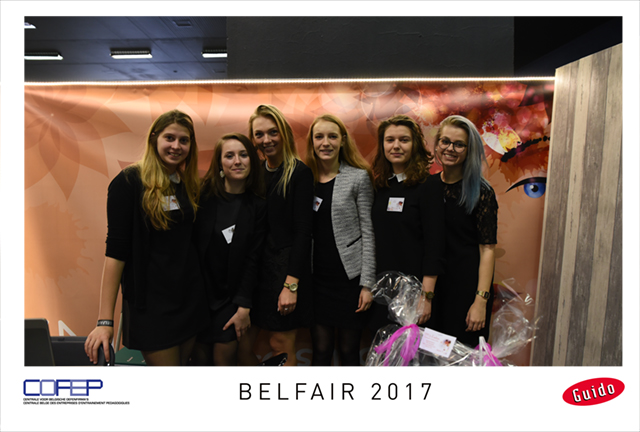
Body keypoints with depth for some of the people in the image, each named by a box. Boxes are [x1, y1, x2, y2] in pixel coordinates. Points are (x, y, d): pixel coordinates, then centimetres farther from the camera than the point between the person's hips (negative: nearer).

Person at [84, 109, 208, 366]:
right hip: (150, 302, -5)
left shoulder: (189, 184, 7)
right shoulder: (129, 182, -10)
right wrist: (105, 320, -16)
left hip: (190, 296, 6)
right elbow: (116, 250, -14)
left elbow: (189, 241, 9)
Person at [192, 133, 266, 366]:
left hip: (232, 297, 0)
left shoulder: (258, 206, -3)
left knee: (225, 359, 2)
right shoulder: (203, 195, -7)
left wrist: (244, 307, -5)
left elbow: (252, 260, -3)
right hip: (198, 292, 0)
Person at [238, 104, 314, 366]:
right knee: (242, 346, 8)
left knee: (281, 346, 3)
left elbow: (303, 231, -13)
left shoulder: (299, 173, -8)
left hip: (286, 266, -6)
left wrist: (291, 284, -17)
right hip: (255, 266, 6)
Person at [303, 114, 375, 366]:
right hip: (317, 278, 3)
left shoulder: (359, 177, -3)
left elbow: (368, 232, -4)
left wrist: (367, 283, -8)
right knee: (320, 350, 10)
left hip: (349, 277, -2)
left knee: (349, 351, 8)